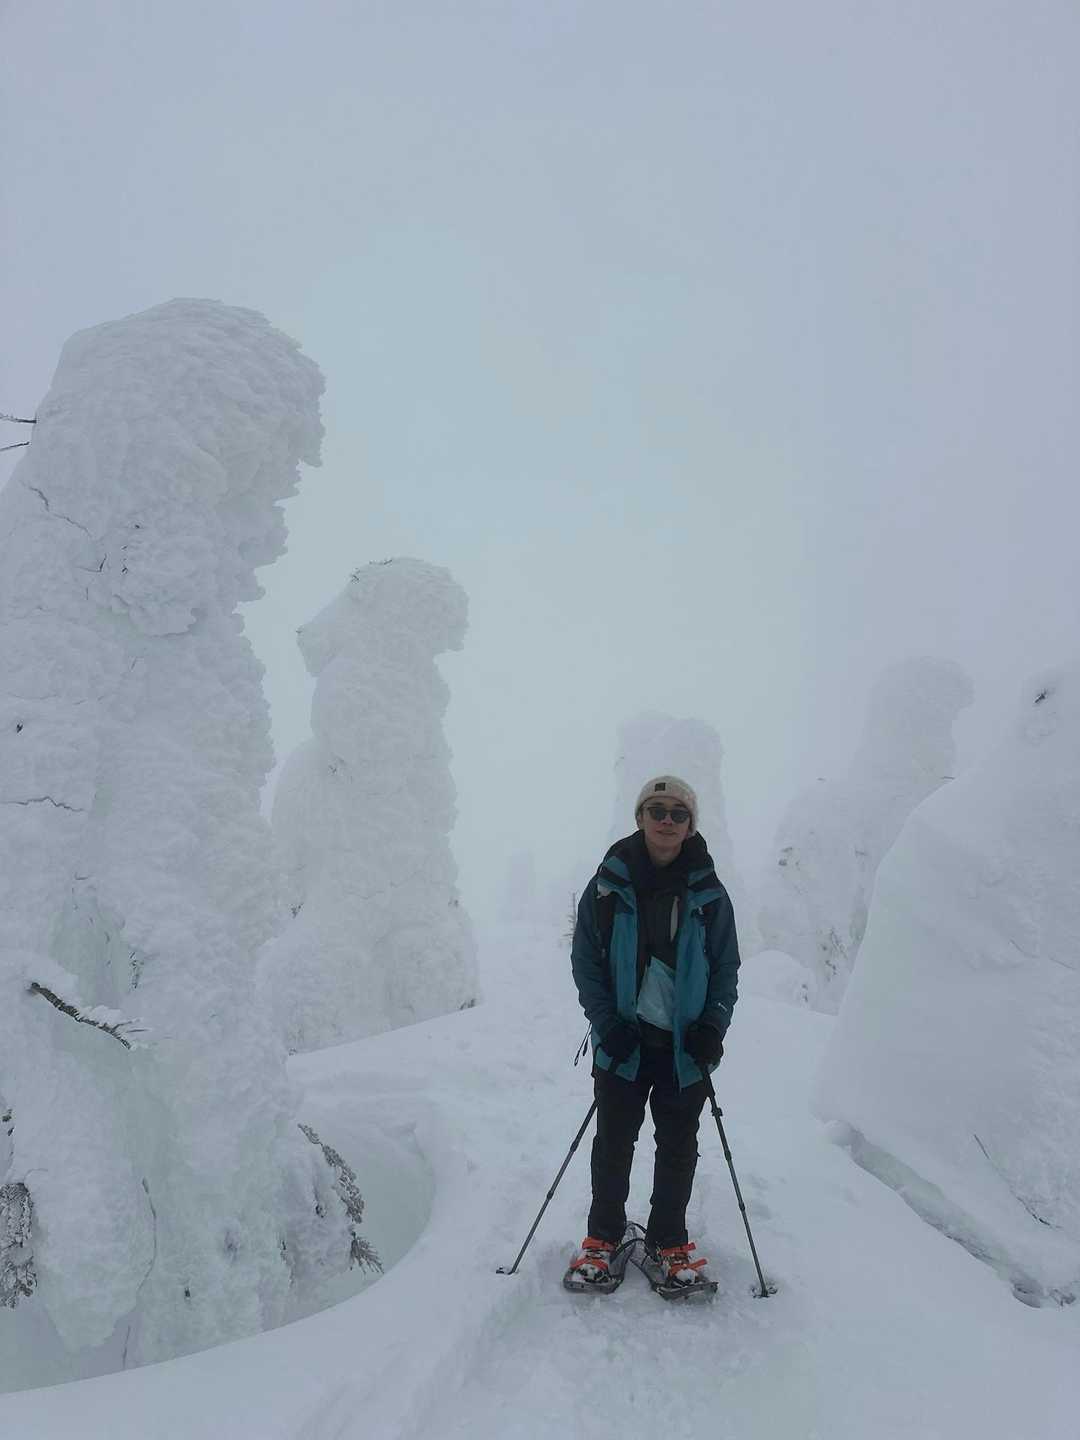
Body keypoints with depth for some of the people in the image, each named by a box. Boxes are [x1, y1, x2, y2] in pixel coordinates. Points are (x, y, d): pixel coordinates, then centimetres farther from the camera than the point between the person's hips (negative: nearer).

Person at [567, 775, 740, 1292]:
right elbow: (585, 960, 0)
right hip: (624, 1039, -1)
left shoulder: (709, 892, -1)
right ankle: (602, 1238, 27)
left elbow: (726, 968, 6)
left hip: (686, 1044, 1)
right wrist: (607, 1021, -10)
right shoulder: (610, 883, -4)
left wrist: (714, 1023, -8)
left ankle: (669, 1243, 28)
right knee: (614, 1141, 9)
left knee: (678, 1147, 10)